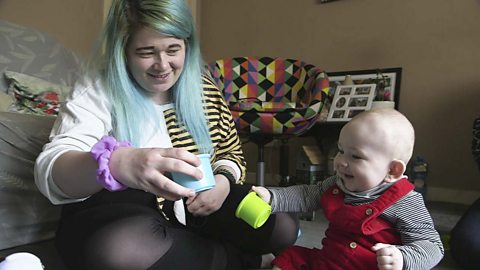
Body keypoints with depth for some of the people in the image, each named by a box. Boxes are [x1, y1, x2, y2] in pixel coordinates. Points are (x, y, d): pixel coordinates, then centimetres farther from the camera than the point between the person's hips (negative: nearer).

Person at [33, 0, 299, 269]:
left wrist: (223, 181, -12)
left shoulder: (203, 87, 3)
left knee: (284, 226, -10)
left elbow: (231, 151, 12)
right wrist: (116, 163, -46)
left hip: (195, 206, 3)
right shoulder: (97, 92, -10)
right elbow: (50, 171, -23)